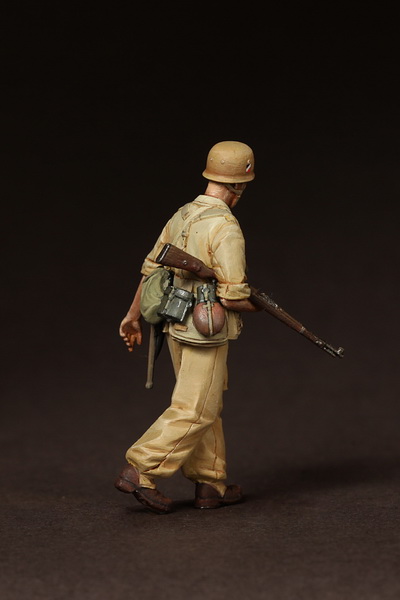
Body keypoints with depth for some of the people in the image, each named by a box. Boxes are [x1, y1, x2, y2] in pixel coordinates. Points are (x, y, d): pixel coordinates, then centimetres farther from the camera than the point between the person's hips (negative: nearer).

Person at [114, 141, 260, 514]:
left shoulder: (182, 215, 6)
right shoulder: (226, 228, -20)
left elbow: (152, 269, 13)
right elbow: (232, 298, -22)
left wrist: (133, 316, 21)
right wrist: (259, 306, -1)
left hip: (177, 328, 9)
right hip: (207, 333, -9)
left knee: (205, 407, 15)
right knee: (193, 412, -2)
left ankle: (211, 486, 20)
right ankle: (139, 473, -5)